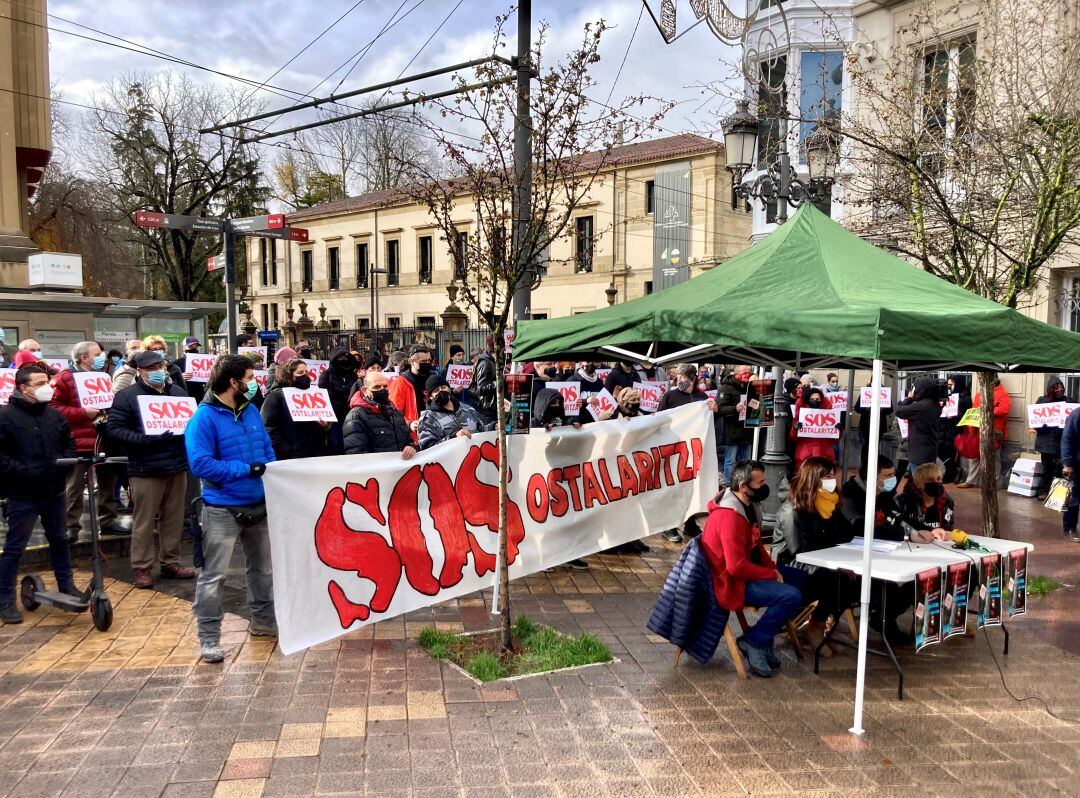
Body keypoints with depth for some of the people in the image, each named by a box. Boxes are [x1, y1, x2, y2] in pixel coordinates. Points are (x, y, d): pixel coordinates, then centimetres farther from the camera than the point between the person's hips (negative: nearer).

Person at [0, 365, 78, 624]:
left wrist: (64, 462, 1)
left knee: (59, 541, 16)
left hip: (54, 491, 5)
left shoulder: (54, 415, 6)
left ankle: (67, 588, 29)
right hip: (22, 495, -5)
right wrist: (21, 470, -19)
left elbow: (69, 443, 18)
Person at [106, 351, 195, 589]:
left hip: (178, 466, 5)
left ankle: (171, 562, 23)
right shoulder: (127, 396, -4)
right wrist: (145, 439, -21)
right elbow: (114, 428, -10)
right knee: (144, 520, 1)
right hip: (146, 469, -5)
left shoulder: (178, 392, 13)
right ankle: (141, 568, 12)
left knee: (174, 517, 11)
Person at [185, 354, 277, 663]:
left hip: (259, 504, 8)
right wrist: (246, 469, -22)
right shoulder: (204, 418, -16)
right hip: (223, 509, -7)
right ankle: (208, 638, 11)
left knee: (263, 568, 19)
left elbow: (267, 450, 15)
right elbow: (201, 463, -23)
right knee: (213, 575, 0)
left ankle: (263, 620, 36)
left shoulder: (251, 411, 6)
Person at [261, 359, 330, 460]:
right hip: (289, 458, -6)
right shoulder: (275, 396, -3)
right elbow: (268, 429, -14)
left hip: (313, 456, 6)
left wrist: (325, 425, -2)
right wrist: (287, 451, -20)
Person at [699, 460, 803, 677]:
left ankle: (765, 636, 14)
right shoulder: (730, 516, -27)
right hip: (732, 583, -11)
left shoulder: (748, 506, 5)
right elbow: (736, 566, -29)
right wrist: (772, 574, -16)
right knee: (792, 596, -23)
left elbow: (756, 545, 17)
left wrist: (773, 568, 0)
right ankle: (752, 641, -5)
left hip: (749, 569, 11)